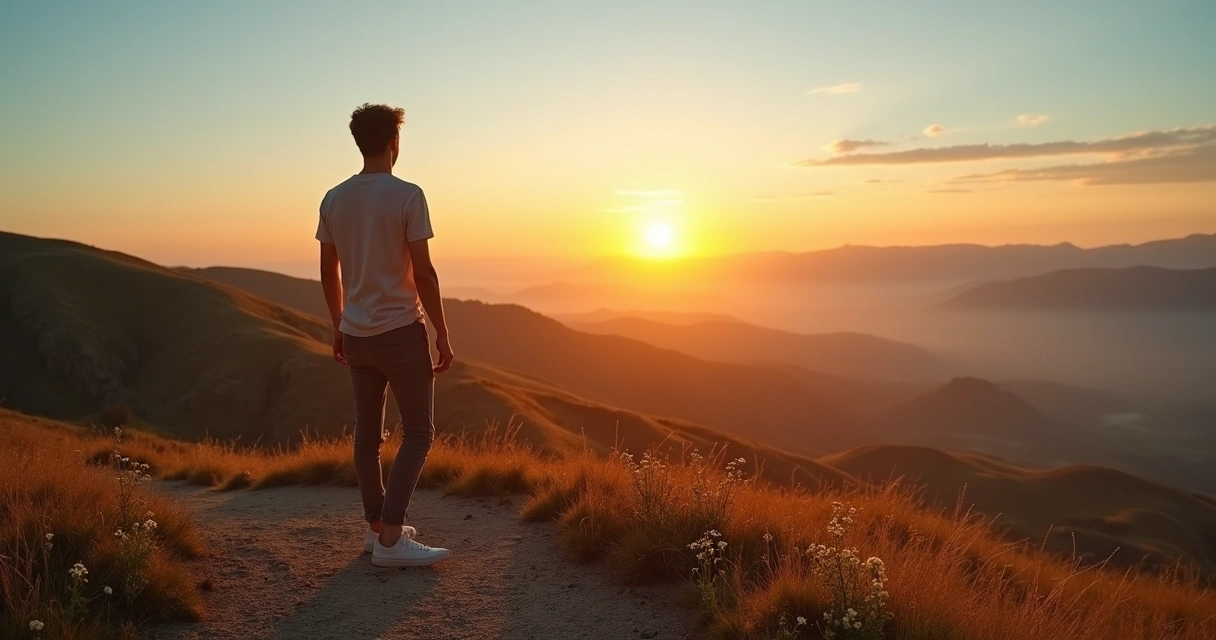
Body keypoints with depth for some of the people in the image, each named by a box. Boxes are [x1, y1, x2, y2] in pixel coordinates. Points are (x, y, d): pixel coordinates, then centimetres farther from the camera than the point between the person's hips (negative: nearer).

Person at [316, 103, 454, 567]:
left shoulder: (334, 199, 6)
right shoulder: (407, 196, -12)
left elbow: (329, 273, 11)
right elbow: (423, 273, -14)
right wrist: (442, 335, -6)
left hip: (356, 335, 6)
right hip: (401, 332, -6)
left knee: (368, 432, 14)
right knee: (419, 433, 2)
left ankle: (377, 527, 23)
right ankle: (390, 539, -3)